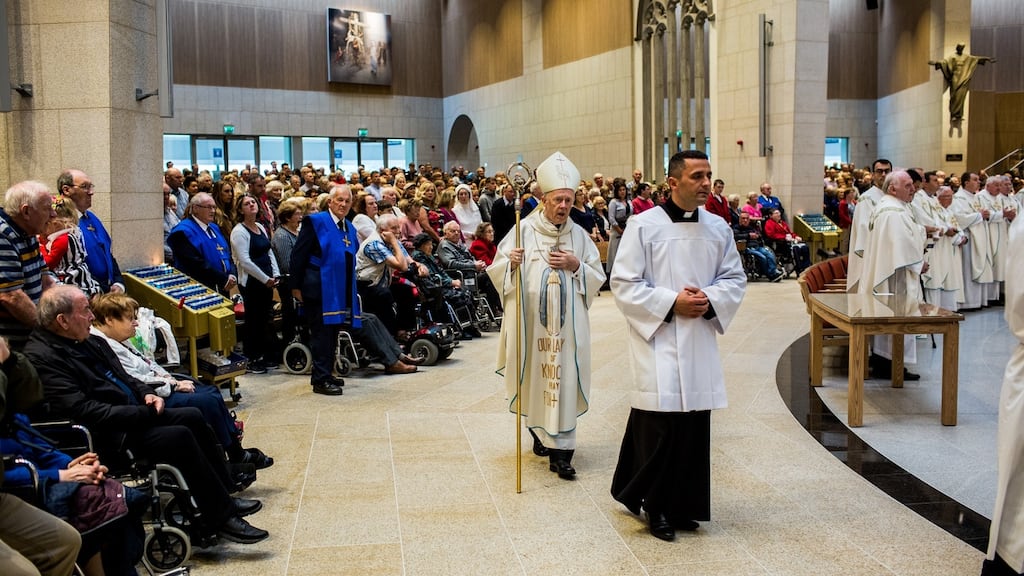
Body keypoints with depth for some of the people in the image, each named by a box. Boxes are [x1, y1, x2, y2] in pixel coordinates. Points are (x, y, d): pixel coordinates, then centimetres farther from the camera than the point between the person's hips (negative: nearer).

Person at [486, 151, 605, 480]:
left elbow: (598, 278, 6)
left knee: (563, 379, -3)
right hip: (531, 319, -1)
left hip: (567, 322, 1)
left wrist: (576, 265, -11)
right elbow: (496, 270, 0)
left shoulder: (579, 235, 4)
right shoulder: (523, 229, -1)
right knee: (535, 376, 9)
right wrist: (511, 262, -21)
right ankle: (539, 429, 36)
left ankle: (560, 451, -1)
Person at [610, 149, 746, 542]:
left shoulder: (718, 227, 7)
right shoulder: (643, 226, -6)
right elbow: (624, 284, -7)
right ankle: (656, 506, 12)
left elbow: (735, 278, 13)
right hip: (657, 340, -5)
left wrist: (709, 300, -7)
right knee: (660, 425, -5)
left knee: (695, 423, 7)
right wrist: (671, 302, -15)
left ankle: (683, 505, 21)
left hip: (700, 340, 5)